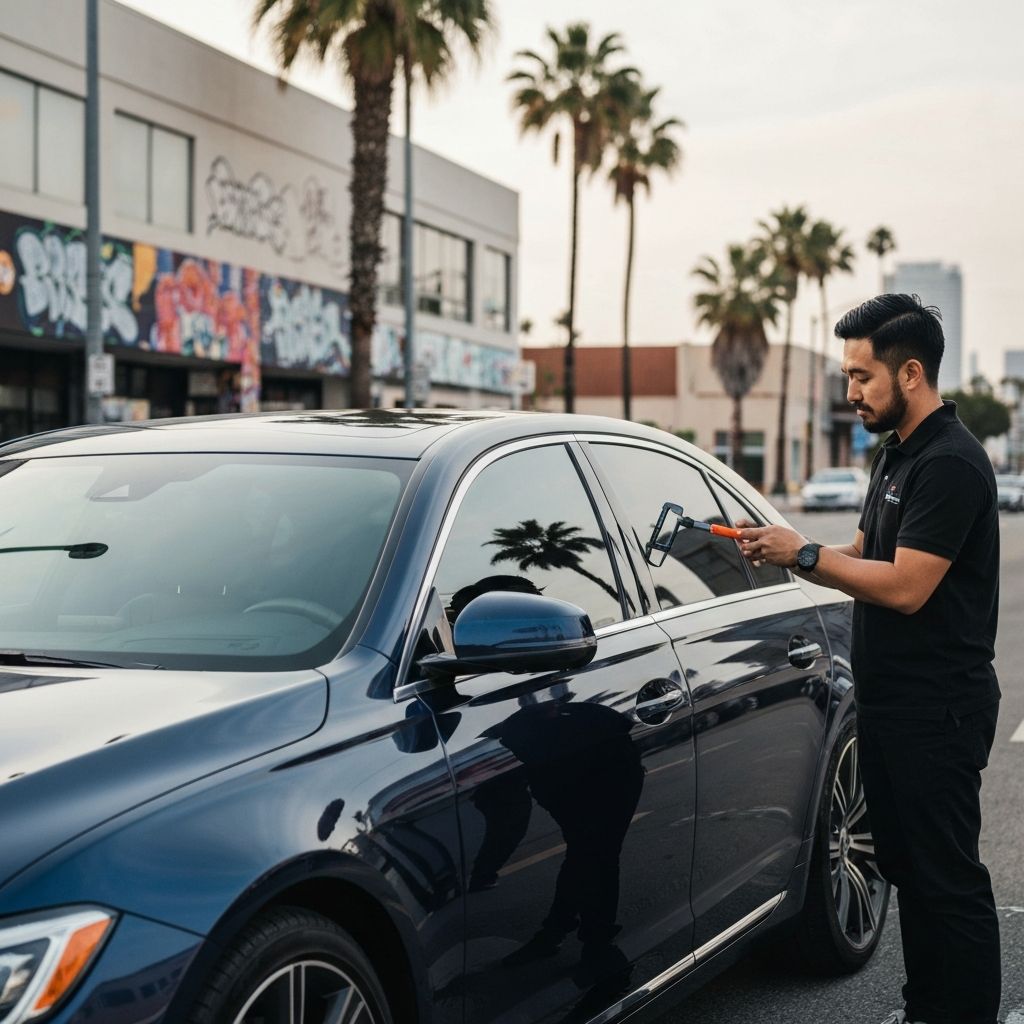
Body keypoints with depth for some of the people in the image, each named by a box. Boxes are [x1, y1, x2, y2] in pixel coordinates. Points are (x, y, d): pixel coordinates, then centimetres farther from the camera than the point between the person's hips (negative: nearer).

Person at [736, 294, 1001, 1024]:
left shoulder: (951, 464, -17)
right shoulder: (897, 456, 14)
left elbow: (904, 586, -23)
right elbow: (866, 557, 17)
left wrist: (804, 553, -16)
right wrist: (784, 551, 2)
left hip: (937, 709, -10)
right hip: (890, 702, 10)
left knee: (947, 877, -3)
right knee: (906, 867, 16)